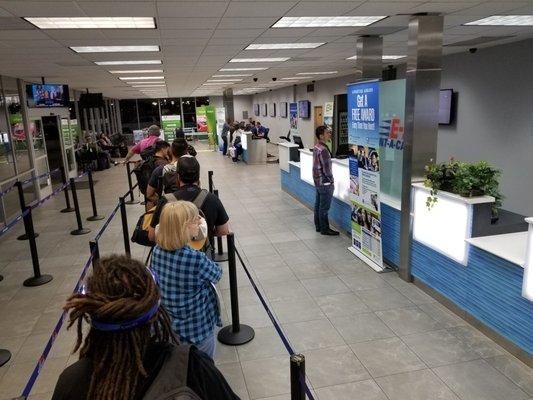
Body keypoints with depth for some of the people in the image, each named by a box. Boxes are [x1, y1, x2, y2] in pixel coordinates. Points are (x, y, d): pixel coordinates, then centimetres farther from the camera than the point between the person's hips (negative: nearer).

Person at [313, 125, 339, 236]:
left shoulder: (316, 147, 7)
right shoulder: (323, 150, -22)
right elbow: (327, 169, -21)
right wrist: (331, 181, -8)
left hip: (317, 181, 9)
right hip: (325, 183, -9)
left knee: (318, 205, 15)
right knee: (324, 207, 0)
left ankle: (318, 226, 25)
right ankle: (324, 229, 9)